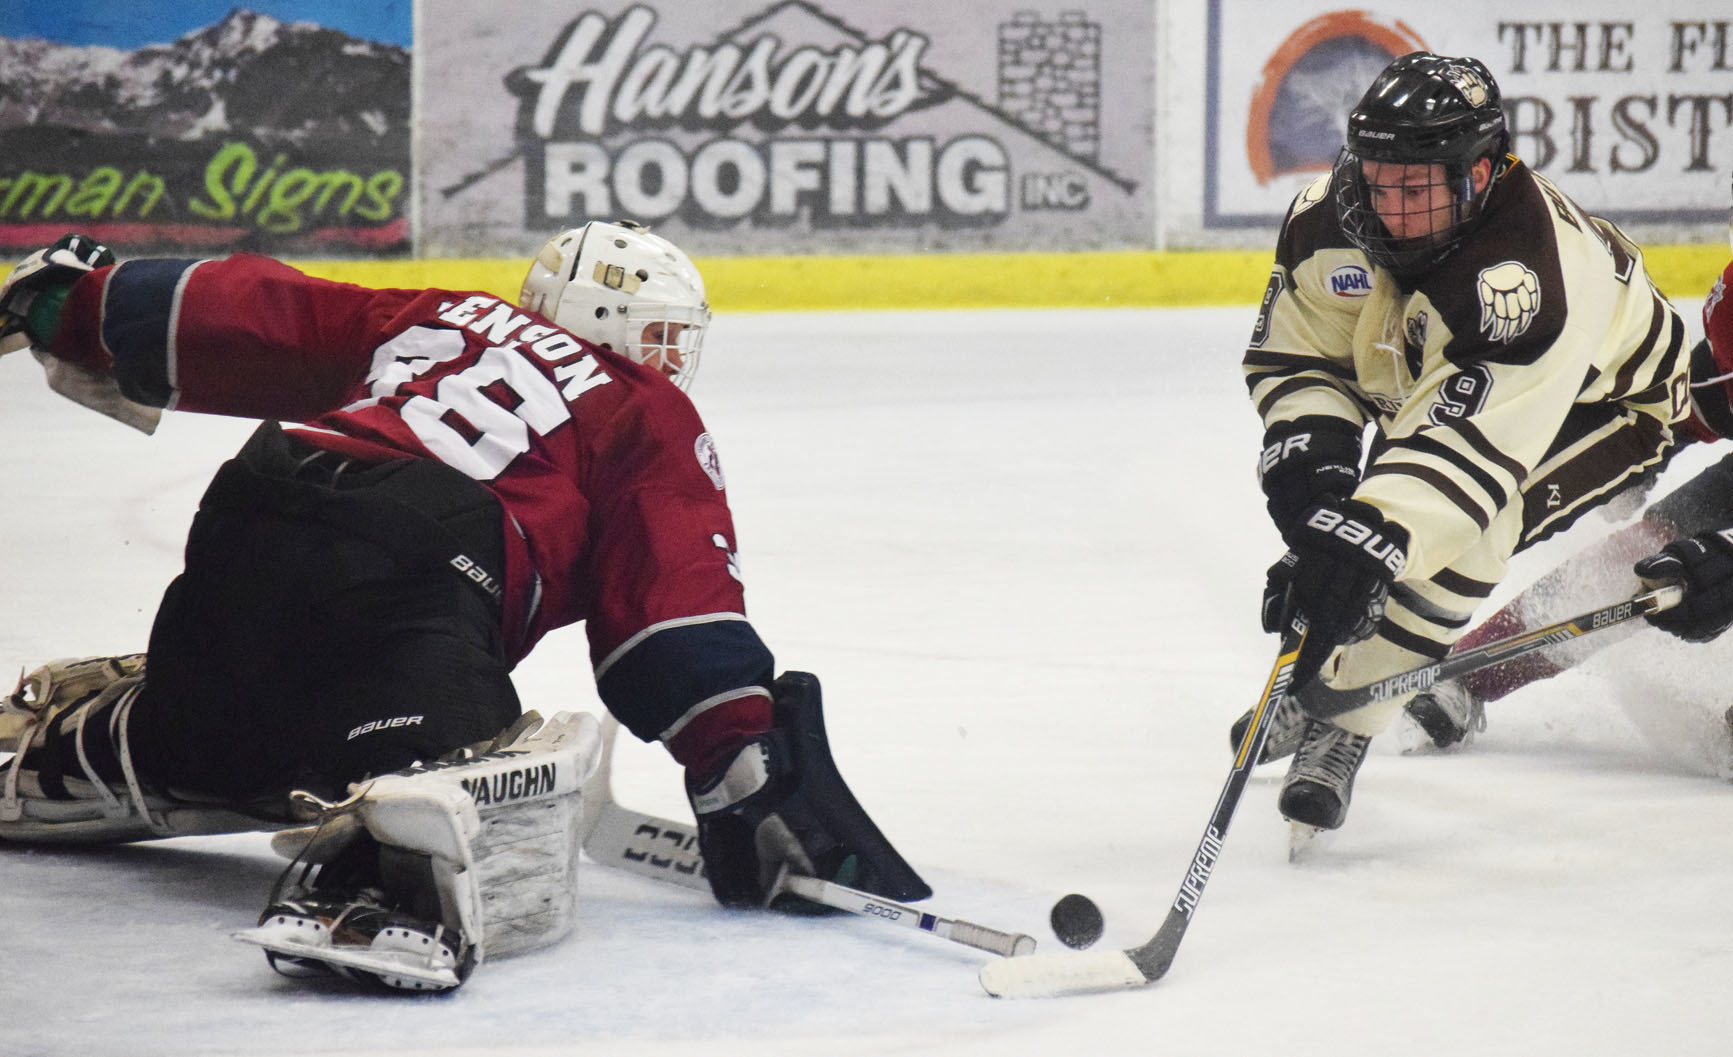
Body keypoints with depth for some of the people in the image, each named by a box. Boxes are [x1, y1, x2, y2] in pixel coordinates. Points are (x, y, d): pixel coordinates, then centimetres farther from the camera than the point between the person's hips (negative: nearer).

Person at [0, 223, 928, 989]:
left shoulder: (435, 318, 33)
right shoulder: (651, 414, 19)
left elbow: (255, 318, 32)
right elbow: (683, 601, 5)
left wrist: (81, 301, 44)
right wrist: (749, 757, 0)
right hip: (412, 569, -7)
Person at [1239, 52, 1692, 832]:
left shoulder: (1529, 268, -44)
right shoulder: (1330, 218, -23)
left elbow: (1471, 438, -51)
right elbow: (1293, 356, -11)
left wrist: (1367, 537, -62)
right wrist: (1311, 454, -30)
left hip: (1598, 406, -7)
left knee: (1462, 516, -30)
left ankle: (1343, 726, -21)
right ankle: (1317, 677, 27)